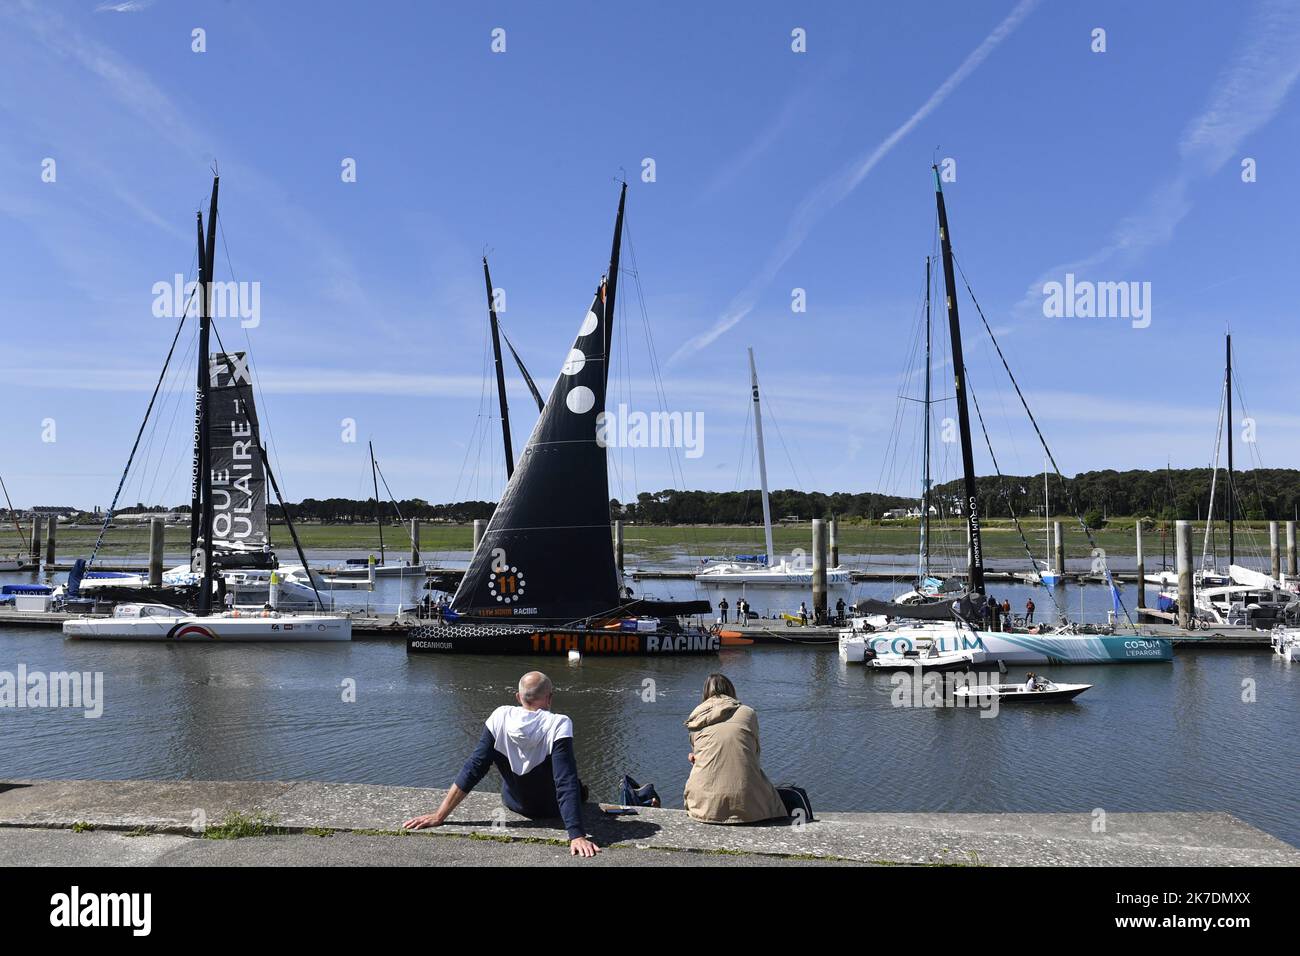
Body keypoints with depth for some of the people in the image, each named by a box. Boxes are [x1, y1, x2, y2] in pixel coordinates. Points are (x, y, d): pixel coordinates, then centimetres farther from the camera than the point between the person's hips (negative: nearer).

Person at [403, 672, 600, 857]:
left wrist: (440, 815, -15)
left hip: (514, 805, 3)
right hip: (552, 809, -3)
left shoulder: (500, 717, -21)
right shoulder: (558, 725, -32)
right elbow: (567, 783, -38)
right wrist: (576, 836, -40)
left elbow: (473, 769, -20)